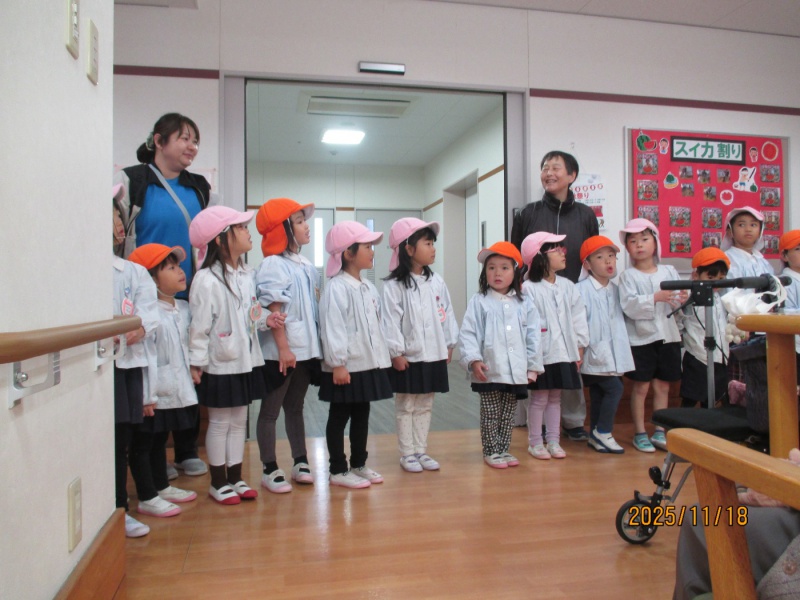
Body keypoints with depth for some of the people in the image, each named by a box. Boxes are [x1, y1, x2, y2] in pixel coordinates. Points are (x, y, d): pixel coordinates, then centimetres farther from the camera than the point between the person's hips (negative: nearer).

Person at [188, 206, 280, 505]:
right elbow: (199, 324, -16)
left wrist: (265, 319, -2)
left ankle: (235, 478, 27)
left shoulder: (246, 275, 7)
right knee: (219, 423, 6)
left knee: (239, 420, 15)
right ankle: (218, 483, 21)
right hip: (220, 365, -7)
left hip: (245, 361, 7)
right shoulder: (206, 280, -16)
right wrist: (197, 362, -15)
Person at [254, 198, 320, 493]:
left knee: (295, 407, 17)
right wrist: (283, 348, -21)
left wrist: (316, 345, 13)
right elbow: (273, 310, -17)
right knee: (270, 411, 6)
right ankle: (270, 470, 15)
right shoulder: (273, 265, -11)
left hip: (306, 349, 7)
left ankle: (300, 462, 27)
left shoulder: (307, 266, 12)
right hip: (279, 353, -7)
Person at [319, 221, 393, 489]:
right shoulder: (337, 288, -15)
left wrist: (381, 358, 16)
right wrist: (337, 364, -22)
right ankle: (338, 470, 15)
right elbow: (331, 328, -20)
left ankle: (359, 464, 30)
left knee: (362, 415, 17)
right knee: (339, 417, 5)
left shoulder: (368, 287, 11)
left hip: (368, 364, 8)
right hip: (346, 367, -8)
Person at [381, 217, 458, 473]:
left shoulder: (436, 282, 5)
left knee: (425, 405, 15)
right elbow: (390, 321, -14)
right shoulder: (394, 285, -11)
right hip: (408, 357, -5)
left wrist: (449, 344, 8)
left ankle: (421, 451, 26)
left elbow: (447, 313, 9)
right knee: (406, 406, 8)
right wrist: (396, 352, -16)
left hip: (434, 355, 6)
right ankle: (407, 454, 18)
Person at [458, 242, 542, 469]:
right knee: (490, 414, 8)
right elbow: (468, 333, -9)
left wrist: (533, 366, 4)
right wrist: (474, 360, -18)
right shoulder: (479, 302, -5)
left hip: (516, 371, 3)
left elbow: (533, 336, 6)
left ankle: (503, 450, 30)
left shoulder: (524, 303, 4)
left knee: (508, 414, 16)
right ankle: (491, 452, 22)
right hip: (489, 371, -3)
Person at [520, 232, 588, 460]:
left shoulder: (567, 287, 6)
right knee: (538, 398, 5)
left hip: (564, 353, 6)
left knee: (555, 397, 15)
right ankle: (535, 442, 18)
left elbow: (578, 319, 9)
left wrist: (579, 349, 7)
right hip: (540, 355, -5)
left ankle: (553, 441, 26)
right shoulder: (529, 289, -12)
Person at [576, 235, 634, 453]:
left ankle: (595, 436, 22)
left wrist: (624, 350, 14)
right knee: (615, 388, -12)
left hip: (613, 354, 7)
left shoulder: (616, 290, 12)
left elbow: (621, 319, 19)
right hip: (594, 354, -7)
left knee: (599, 395, 13)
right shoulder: (582, 289, -12)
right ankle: (603, 432, 2)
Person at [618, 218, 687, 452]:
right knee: (641, 386, 3)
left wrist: (683, 299, -18)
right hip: (641, 337, -4)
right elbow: (629, 305, -16)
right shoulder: (628, 276, -3)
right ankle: (640, 433, 14)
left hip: (667, 336, 4)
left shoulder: (669, 271, 8)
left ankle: (659, 432, 22)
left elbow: (679, 298, 4)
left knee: (662, 386, 11)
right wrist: (656, 298, -27)